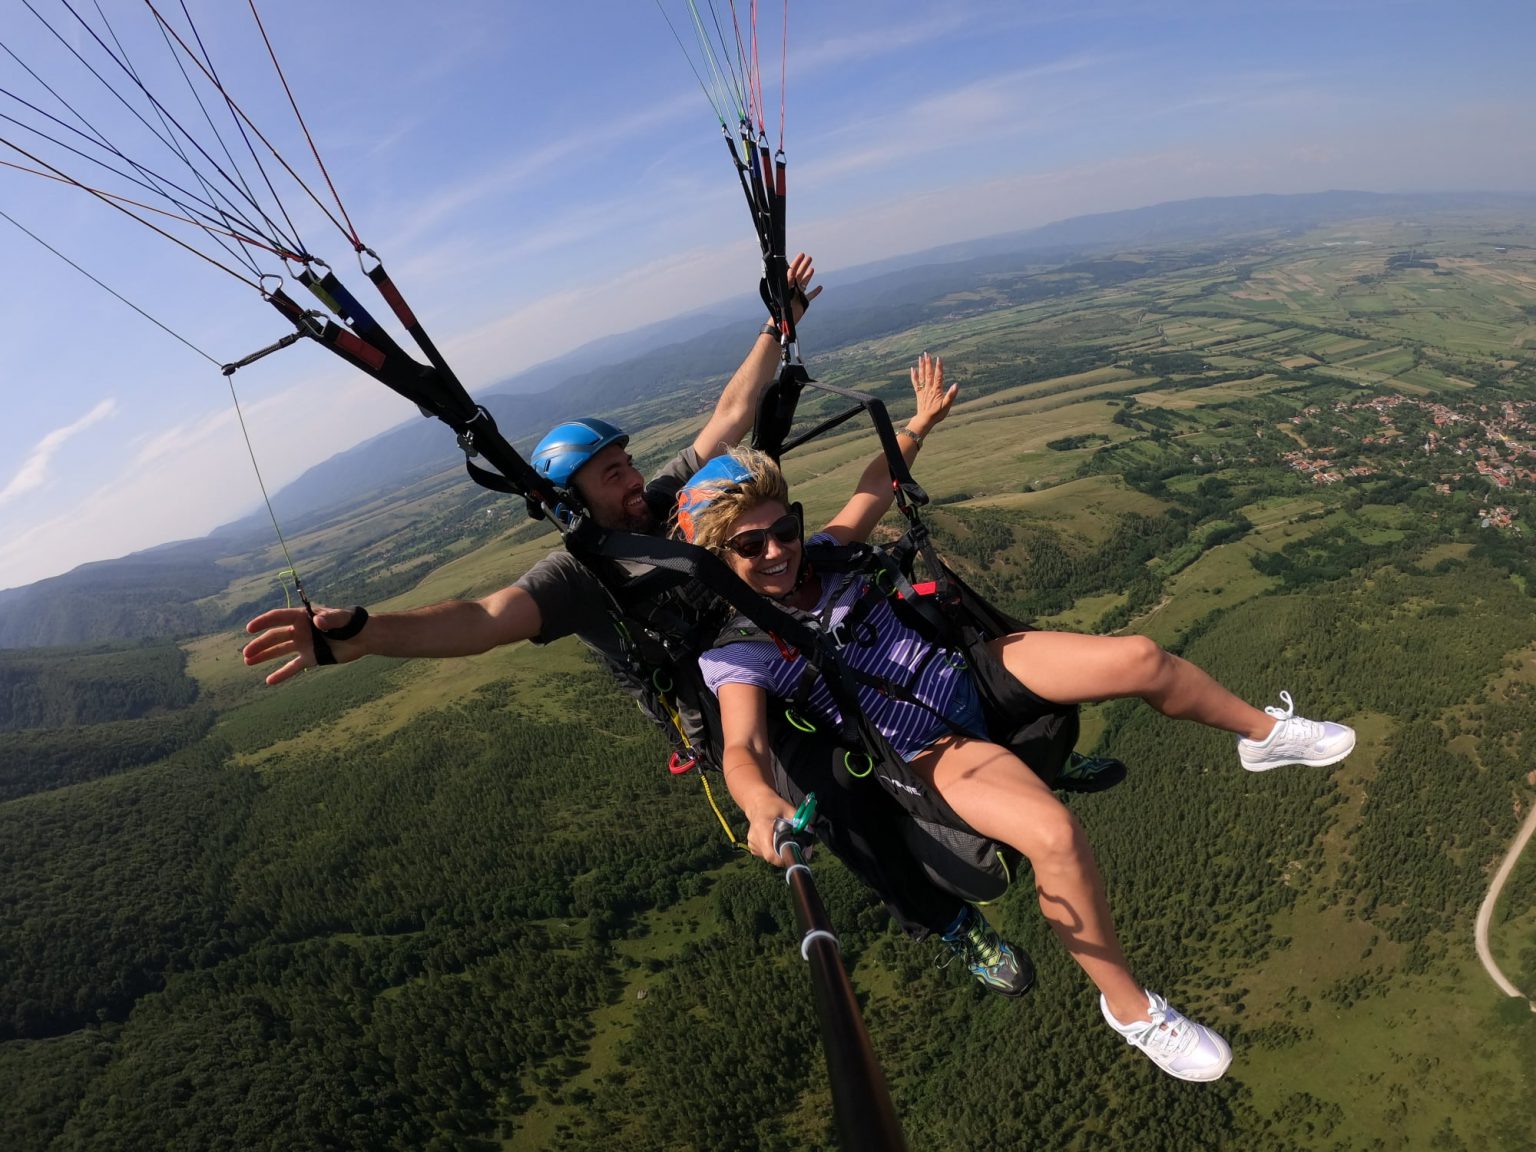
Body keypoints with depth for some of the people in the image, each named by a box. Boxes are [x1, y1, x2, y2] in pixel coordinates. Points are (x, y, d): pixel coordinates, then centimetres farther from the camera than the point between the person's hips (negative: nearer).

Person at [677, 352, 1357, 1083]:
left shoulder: (818, 556, 0)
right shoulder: (734, 651, -14)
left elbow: (876, 485, 17)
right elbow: (741, 749, -29)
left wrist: (920, 423, 20)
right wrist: (763, 805, -50)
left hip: (970, 666, 6)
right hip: (931, 750, -5)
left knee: (1140, 658, -7)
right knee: (1055, 835, -29)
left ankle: (1263, 734, 24)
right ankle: (1129, 1007, 0)